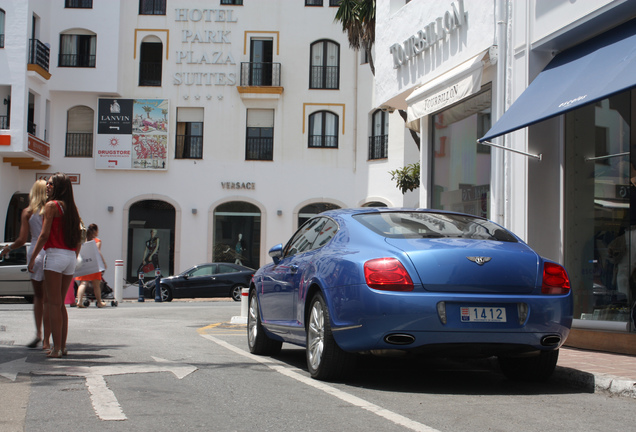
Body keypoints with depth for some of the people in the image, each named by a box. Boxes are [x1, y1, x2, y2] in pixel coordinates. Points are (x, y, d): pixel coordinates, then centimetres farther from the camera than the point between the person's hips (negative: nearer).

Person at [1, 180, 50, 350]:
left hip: (34, 254, 1)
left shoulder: (28, 212, 0)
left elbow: (22, 239, -2)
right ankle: (46, 340, 1)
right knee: (48, 299, 4)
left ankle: (38, 333, 5)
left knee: (38, 297, 18)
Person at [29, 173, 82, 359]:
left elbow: (44, 235, -11)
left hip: (55, 254, -7)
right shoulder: (72, 208, 14)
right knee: (60, 303, 14)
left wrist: (32, 258, -7)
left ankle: (56, 348, -6)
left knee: (54, 304, -4)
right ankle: (62, 346, 14)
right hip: (70, 256, 7)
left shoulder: (52, 205, -6)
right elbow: (78, 237, 14)